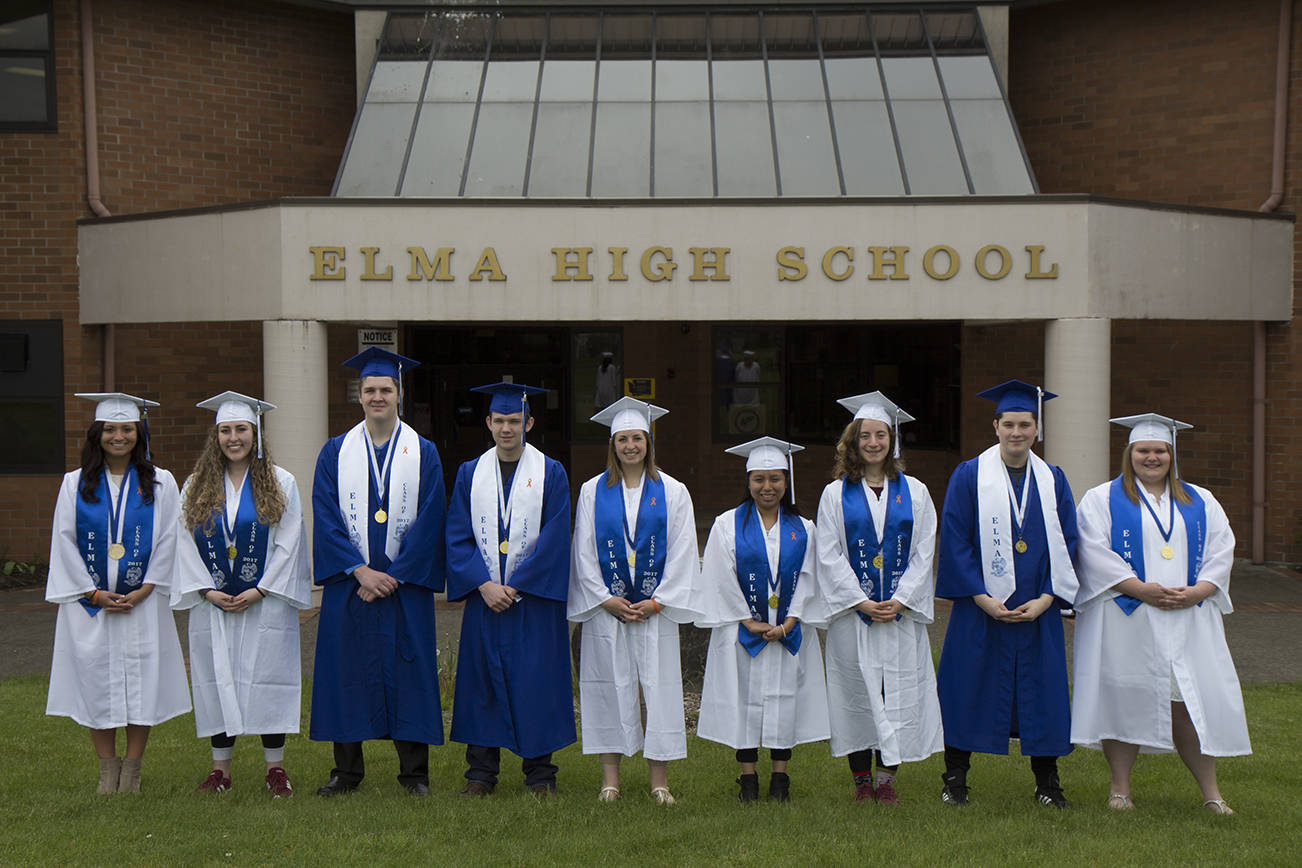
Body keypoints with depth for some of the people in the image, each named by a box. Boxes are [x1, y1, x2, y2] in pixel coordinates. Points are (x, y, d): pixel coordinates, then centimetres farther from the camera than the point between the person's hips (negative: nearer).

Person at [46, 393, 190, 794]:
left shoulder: (160, 483, 4)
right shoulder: (75, 484, 5)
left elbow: (168, 540, 0)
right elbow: (65, 541, 1)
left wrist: (144, 590, -9)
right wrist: (94, 594, -7)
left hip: (143, 600, -1)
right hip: (90, 600, 1)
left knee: (141, 681, -1)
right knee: (96, 681, 2)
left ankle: (132, 771, 10)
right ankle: (108, 770, 13)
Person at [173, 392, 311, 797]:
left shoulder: (281, 483, 1)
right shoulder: (196, 487, 7)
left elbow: (288, 543, -3)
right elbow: (186, 543, 4)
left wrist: (260, 590, -11)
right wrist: (208, 591, -7)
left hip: (266, 601, -2)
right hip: (213, 604, 2)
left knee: (268, 678, -1)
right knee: (217, 680, 5)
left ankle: (275, 769, 8)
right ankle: (221, 769, 15)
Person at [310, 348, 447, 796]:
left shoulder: (424, 453, 4)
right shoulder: (335, 452, 6)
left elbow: (429, 522, -3)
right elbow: (326, 518, -1)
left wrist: (393, 576, -12)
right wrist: (360, 570, -12)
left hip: (404, 585, -1)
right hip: (349, 582, 1)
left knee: (408, 671, 2)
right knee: (346, 671, 4)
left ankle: (414, 772, 12)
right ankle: (347, 770, 16)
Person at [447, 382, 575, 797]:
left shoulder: (551, 474, 0)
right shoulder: (469, 474, 8)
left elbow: (554, 540, -7)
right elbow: (457, 537, 3)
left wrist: (514, 587, -12)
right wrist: (483, 584, -10)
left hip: (534, 599, -2)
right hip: (483, 596, 2)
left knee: (536, 683, 0)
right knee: (481, 681, 5)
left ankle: (540, 776, 11)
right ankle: (481, 774, 15)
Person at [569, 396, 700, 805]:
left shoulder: (672, 491, 4)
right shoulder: (592, 491, 6)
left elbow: (682, 552, 0)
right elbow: (584, 552, 3)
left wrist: (656, 601, -8)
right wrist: (605, 599, -7)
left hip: (656, 606, 0)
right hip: (605, 606, 0)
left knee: (659, 685, -1)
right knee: (610, 684, 2)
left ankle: (659, 779, 6)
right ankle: (610, 778, 10)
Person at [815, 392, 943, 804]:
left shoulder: (914, 492, 7)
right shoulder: (835, 494, 4)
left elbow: (923, 553, 2)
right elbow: (829, 556, -2)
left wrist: (900, 601, -10)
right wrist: (861, 602, -12)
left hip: (901, 612, 1)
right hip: (852, 612, -1)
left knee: (899, 690, 0)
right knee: (857, 691, 2)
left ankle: (887, 779, 10)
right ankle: (862, 781, 12)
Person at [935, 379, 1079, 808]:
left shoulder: (1053, 480, 7)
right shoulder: (969, 476, -1)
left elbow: (1067, 543, 5)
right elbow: (954, 541, -6)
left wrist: (1045, 599, -7)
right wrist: (982, 598, -13)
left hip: (1038, 611, 3)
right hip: (980, 608, -2)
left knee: (1042, 690, 6)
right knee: (968, 690, 2)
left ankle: (1047, 783, 20)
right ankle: (955, 779, 15)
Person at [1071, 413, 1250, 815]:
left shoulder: (1201, 502, 15)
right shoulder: (1101, 499, 4)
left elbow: (1221, 550, 9)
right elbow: (1094, 552, -7)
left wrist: (1198, 591, -9)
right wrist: (1140, 589, -17)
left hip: (1189, 619, 3)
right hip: (1124, 618, -2)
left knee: (1191, 702, 1)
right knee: (1124, 699, -1)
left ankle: (1210, 791, 10)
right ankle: (1120, 786, 10)